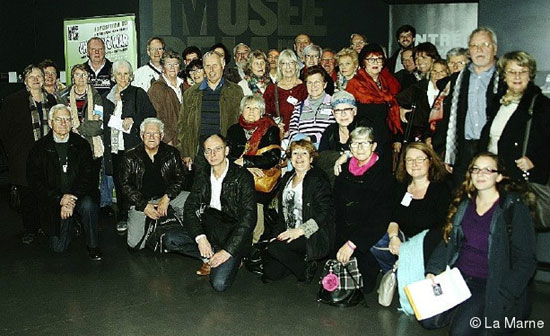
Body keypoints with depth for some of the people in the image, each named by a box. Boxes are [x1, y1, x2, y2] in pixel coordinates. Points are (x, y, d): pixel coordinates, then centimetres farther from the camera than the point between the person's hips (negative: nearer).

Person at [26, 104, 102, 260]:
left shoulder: (81, 145, 2)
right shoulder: (40, 148, 0)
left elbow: (87, 177, -3)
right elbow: (34, 181, -4)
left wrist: (72, 200, -18)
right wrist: (60, 199, -17)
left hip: (79, 196, 0)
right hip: (53, 201, 0)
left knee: (87, 205, -35)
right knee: (59, 247, -9)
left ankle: (93, 245, -13)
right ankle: (70, 223, 26)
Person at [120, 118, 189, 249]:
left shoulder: (172, 153, 3)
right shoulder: (130, 157, 0)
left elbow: (179, 178, 1)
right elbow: (126, 185, -2)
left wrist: (166, 198, -15)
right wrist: (144, 206, -14)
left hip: (166, 197, 1)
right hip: (140, 201, -1)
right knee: (134, 243, -17)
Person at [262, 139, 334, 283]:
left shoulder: (318, 178, -8)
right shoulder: (287, 178, 14)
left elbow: (326, 212, -16)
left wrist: (300, 230, -22)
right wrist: (278, 234, 4)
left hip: (312, 237, -7)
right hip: (288, 234, 7)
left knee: (275, 248, -28)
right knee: (270, 273, -8)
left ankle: (306, 268, -5)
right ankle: (300, 261, 15)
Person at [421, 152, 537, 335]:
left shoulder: (514, 209, -7)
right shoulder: (464, 204, 8)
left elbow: (526, 260, -8)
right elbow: (448, 242, 10)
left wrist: (501, 297, -15)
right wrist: (432, 271, -5)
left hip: (491, 283, -4)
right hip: (458, 275, 4)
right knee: (428, 320, -13)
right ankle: (463, 306, 13)